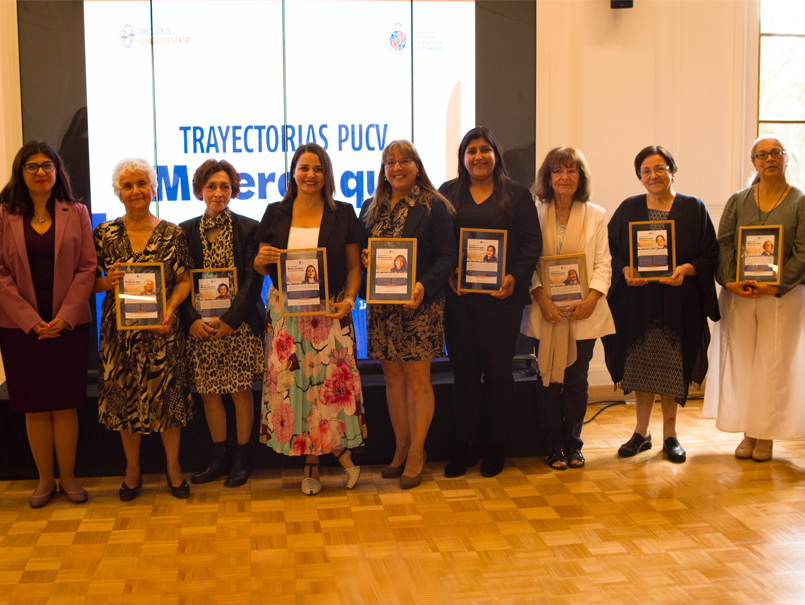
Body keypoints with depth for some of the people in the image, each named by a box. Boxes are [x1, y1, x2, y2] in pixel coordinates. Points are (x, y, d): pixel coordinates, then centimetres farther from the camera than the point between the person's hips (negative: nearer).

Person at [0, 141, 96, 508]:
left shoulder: (76, 213, 5)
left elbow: (87, 268, 0)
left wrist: (65, 316, -10)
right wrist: (31, 321, -10)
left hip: (69, 323, 0)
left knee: (66, 404, 3)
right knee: (35, 407, 5)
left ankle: (68, 477, 16)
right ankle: (45, 479, 17)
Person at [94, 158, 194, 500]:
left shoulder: (171, 233, 2)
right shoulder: (105, 233, 4)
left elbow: (184, 280, 2)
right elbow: (90, 282, 7)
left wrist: (170, 308, -14)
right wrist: (108, 281, -15)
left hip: (162, 328, -1)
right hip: (120, 328, 1)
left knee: (167, 394, 2)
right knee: (124, 395, 6)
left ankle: (173, 466, 19)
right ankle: (133, 469, 22)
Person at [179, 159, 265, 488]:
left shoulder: (248, 229, 0)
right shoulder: (186, 232, 7)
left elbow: (254, 280, -6)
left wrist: (230, 319, -15)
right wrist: (192, 320, -10)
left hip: (239, 324, -2)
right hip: (201, 327, 3)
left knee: (240, 390, 3)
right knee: (208, 393, 8)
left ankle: (242, 457, 17)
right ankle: (219, 457, 22)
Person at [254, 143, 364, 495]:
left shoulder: (343, 214, 4)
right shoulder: (275, 214, 8)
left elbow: (354, 267, 5)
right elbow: (261, 268, 12)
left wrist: (349, 299, -10)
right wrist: (261, 260, -11)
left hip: (329, 311, -1)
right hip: (286, 313, 2)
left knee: (331, 381, -8)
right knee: (292, 383, 1)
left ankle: (339, 449, 13)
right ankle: (311, 464, 13)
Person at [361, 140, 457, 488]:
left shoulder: (433, 207, -3)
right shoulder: (371, 208, 13)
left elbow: (448, 256, -7)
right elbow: (359, 250, 17)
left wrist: (424, 285, -21)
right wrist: (364, 259, -6)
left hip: (419, 304, -5)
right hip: (381, 305, 5)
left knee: (416, 377, -1)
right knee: (392, 375, 9)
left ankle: (416, 454, 9)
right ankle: (401, 450, 20)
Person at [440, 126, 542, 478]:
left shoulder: (516, 194, 6)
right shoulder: (447, 193, 10)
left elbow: (532, 242, 2)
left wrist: (516, 278, -12)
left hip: (502, 296, -1)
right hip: (458, 295, 2)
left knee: (498, 370, 3)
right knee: (464, 370, 6)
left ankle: (495, 446, 15)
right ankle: (463, 445, 15)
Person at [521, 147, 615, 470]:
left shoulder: (596, 215, 8)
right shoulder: (535, 214, 4)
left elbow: (603, 263, 4)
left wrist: (592, 299, -11)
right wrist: (541, 298, -13)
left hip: (583, 312, 1)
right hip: (546, 313, -1)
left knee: (576, 380, 6)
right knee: (549, 380, 3)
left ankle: (573, 444, 20)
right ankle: (554, 447, 15)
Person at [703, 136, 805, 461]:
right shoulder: (738, 201, 9)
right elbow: (723, 244, 3)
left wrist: (776, 286, -16)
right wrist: (729, 281, -12)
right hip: (738, 296, 2)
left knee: (773, 364, 0)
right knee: (740, 361, 4)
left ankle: (766, 435, 10)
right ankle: (748, 433, 14)